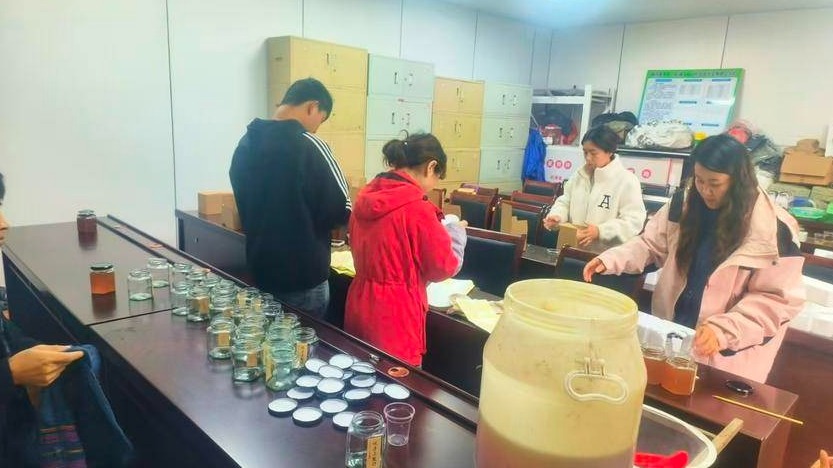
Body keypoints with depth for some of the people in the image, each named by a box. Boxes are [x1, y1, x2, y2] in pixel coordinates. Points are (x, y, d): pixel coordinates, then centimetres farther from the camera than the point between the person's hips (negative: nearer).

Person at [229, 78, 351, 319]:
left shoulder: (245, 143, 4)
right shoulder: (310, 146, -19)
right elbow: (341, 210, -17)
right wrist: (317, 220, 4)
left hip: (259, 272, 7)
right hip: (303, 278, -7)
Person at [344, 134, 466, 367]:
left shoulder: (366, 198, 3)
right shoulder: (417, 208, -19)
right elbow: (444, 267, -9)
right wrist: (456, 231, 7)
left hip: (360, 309, 7)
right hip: (395, 316, -7)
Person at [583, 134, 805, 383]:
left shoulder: (772, 228, -17)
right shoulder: (684, 203, -5)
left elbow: (778, 298, -15)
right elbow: (652, 244, 3)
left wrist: (722, 330, -26)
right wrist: (610, 259, -15)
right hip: (671, 333, 4)